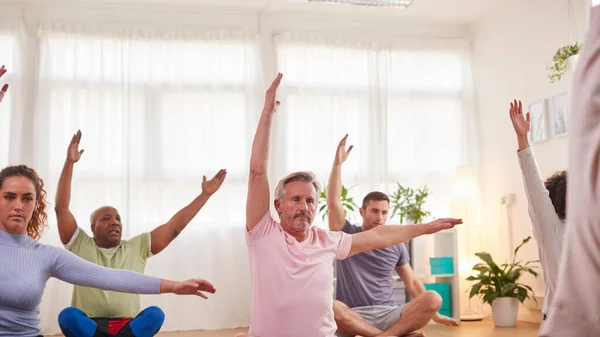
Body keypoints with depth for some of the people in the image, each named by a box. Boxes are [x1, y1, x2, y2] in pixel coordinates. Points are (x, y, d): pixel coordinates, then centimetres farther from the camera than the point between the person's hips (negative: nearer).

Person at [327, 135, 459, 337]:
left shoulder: (395, 244, 14)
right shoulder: (346, 236, 5)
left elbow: (412, 282, 18)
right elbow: (333, 203, -9)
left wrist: (434, 314, 11)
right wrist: (338, 163, -16)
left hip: (388, 315, 2)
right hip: (353, 317, -2)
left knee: (433, 299, -23)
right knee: (327, 307, -38)